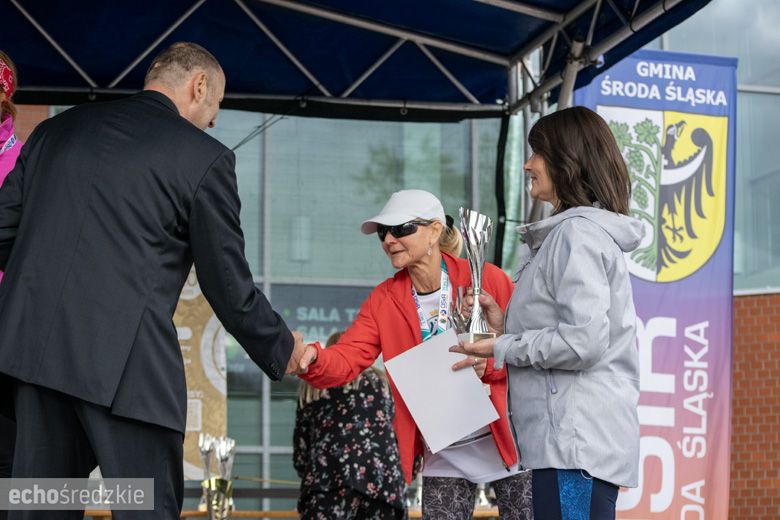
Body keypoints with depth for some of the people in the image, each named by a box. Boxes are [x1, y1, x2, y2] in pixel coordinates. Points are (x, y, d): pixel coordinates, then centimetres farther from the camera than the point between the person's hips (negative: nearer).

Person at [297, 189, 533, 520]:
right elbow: (346, 359, -10)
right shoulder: (384, 299, 1)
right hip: (443, 455, 3)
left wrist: (489, 362, -26)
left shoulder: (485, 278, -10)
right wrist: (311, 360, -32)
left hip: (504, 440, -3)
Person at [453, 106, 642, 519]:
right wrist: (506, 325, 12)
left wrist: (502, 349, -9)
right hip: (574, 438, 10)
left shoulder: (578, 233, -10)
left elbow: (582, 342, -19)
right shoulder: (588, 231, 21)